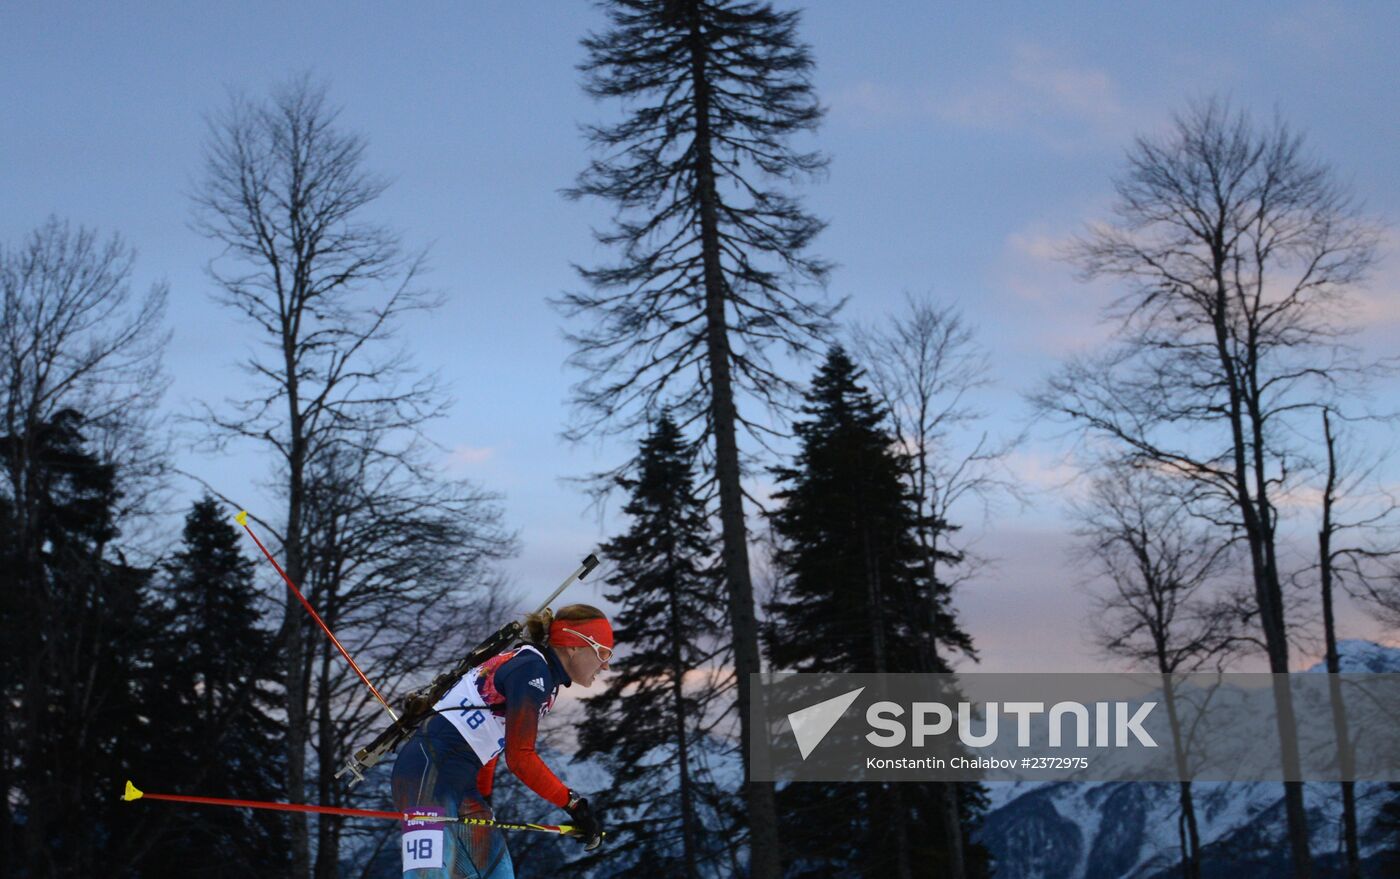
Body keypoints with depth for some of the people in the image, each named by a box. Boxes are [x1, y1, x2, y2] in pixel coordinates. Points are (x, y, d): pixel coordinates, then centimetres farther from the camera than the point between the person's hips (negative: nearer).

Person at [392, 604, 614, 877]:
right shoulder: (533, 669, -13)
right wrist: (574, 804, -11)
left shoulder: (527, 663, 16)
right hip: (430, 772, -10)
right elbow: (519, 757, -17)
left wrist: (482, 802, 26)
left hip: (459, 783, 10)